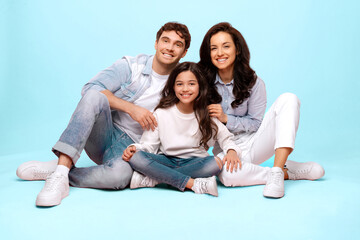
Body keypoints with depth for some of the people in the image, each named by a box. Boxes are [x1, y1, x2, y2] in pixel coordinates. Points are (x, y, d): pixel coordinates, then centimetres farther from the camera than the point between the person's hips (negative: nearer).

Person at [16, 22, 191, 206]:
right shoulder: (131, 65, 0)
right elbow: (90, 88, -12)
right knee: (94, 96, -32)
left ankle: (56, 171, -16)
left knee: (120, 174, -36)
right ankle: (63, 163, -36)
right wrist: (131, 108, -21)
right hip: (104, 134, 0)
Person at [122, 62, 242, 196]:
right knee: (136, 157, -28)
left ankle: (150, 179, -27)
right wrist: (134, 148, -22)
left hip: (194, 163, 1)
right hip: (166, 161, 0)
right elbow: (148, 144, -1)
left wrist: (231, 150, -15)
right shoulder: (161, 113, -1)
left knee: (215, 163, -32)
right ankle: (194, 184, -31)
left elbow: (225, 137, 7)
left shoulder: (207, 115, 1)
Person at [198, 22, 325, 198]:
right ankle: (289, 171, -18)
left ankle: (277, 172, -31)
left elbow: (255, 123, -3)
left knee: (288, 99, -19)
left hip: (254, 144, 2)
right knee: (226, 174, -41)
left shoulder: (253, 82, -5)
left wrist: (226, 118, -17)